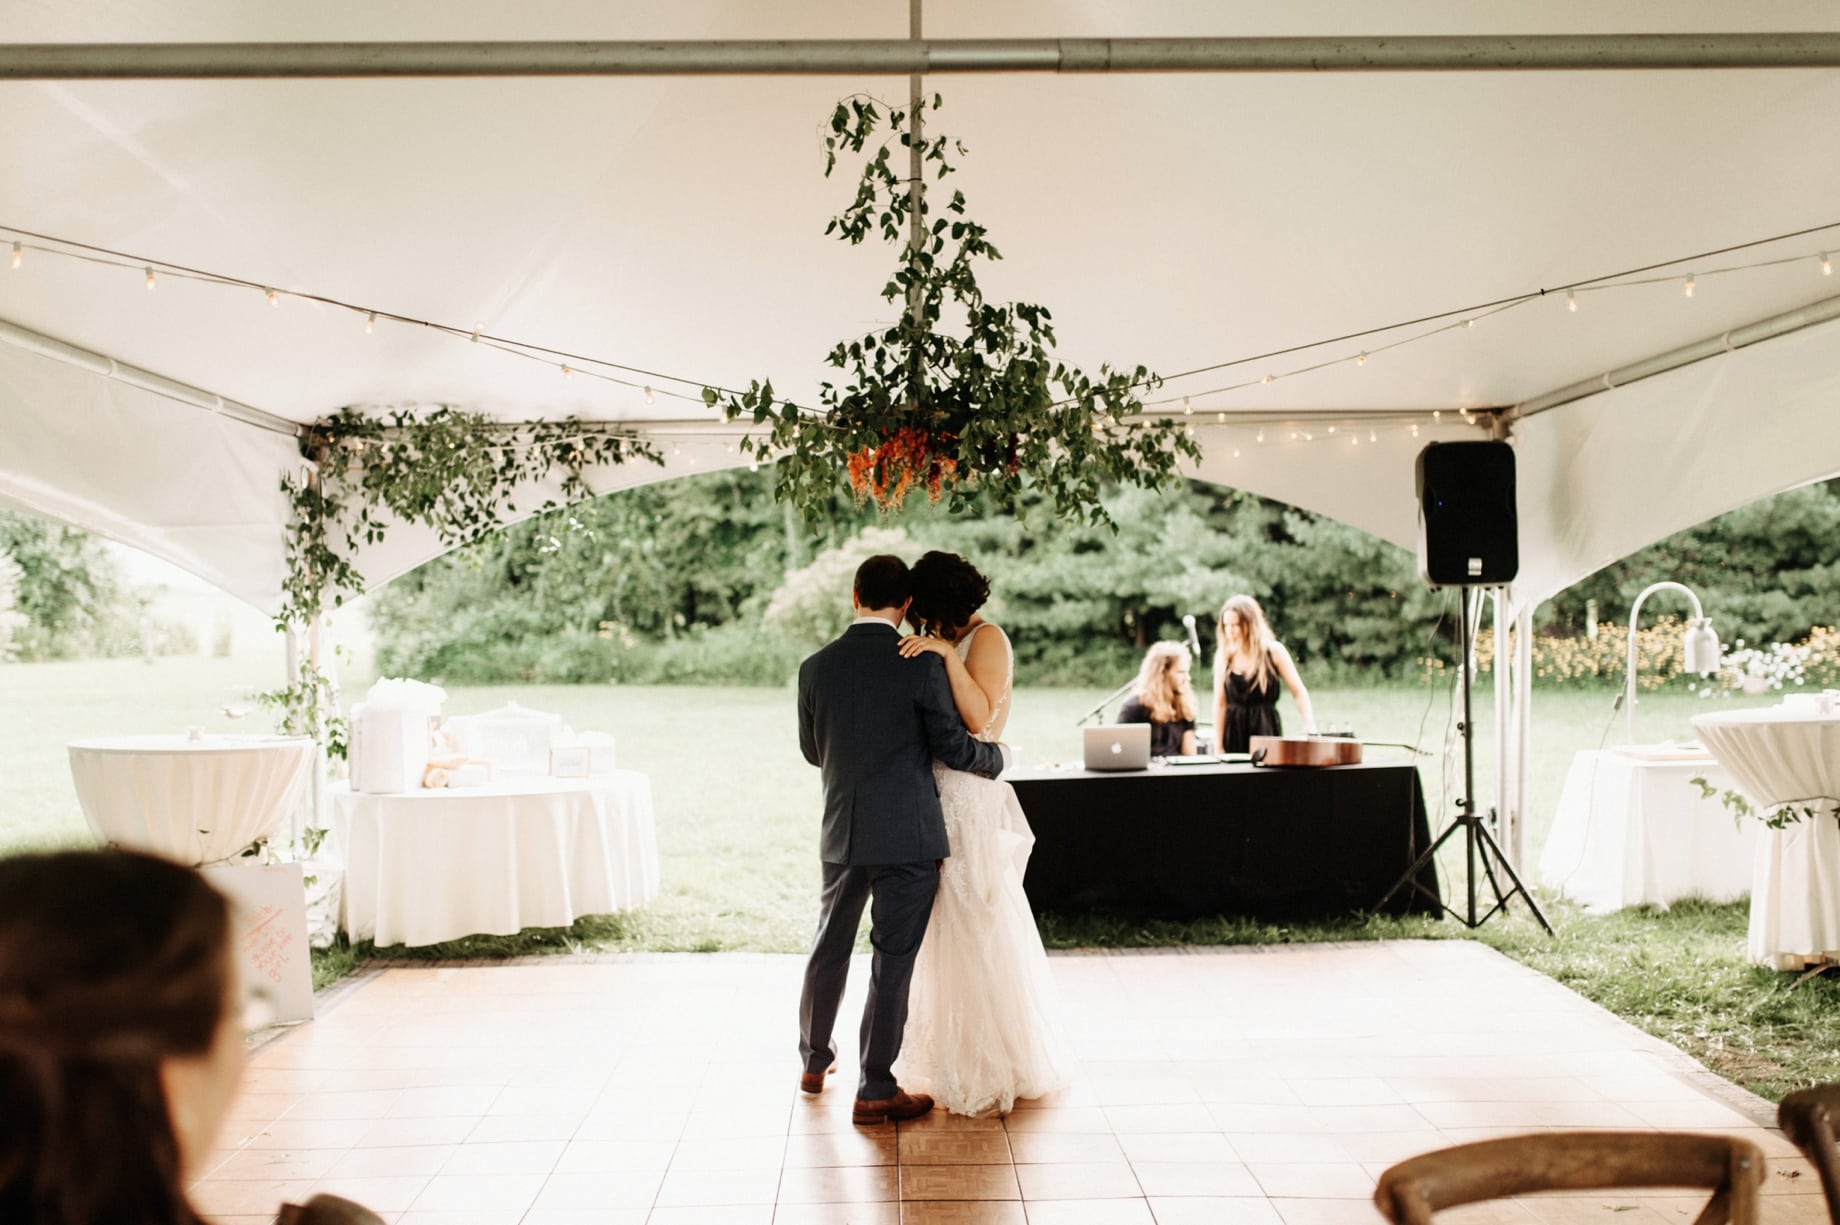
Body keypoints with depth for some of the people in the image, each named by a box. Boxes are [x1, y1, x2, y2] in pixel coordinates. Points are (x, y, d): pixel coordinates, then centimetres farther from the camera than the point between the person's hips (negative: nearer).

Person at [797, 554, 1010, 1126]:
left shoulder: (816, 667, -1)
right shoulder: (922, 666, -13)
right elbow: (952, 746, -8)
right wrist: (996, 756, 13)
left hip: (842, 832, 5)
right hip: (907, 836, -4)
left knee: (830, 946, 20)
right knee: (892, 960, 3)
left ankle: (814, 1061, 36)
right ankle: (875, 1091, 9)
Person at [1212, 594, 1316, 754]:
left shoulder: (1273, 651, -2)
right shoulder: (1224, 656, 2)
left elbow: (1299, 693, 0)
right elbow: (1220, 703, 4)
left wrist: (1310, 727, -14)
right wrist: (1219, 747, -1)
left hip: (1266, 731, -1)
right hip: (1234, 733, 1)